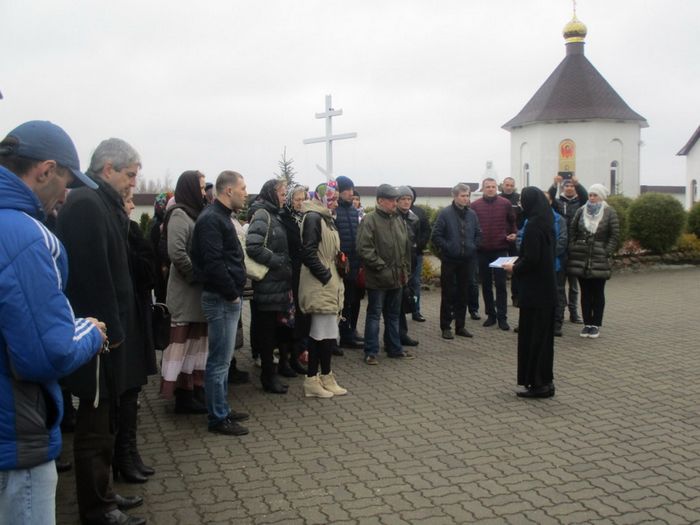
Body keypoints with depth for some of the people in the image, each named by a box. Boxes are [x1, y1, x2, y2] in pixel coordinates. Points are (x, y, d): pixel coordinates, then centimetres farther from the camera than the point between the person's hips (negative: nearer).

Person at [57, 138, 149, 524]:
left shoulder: (102, 204, 15)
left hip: (109, 330, 10)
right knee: (95, 424, 2)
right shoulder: (86, 205, -17)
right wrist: (110, 331, -20)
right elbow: (94, 275, -23)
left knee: (102, 420, 18)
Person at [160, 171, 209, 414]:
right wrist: (197, 275, -14)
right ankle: (183, 394, 4)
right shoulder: (179, 215, -12)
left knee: (198, 339, 12)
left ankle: (196, 390, 21)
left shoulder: (195, 214, 15)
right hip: (186, 291, -9)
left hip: (198, 290, 9)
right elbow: (177, 253, -21)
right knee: (184, 340, -3)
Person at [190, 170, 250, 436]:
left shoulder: (220, 217, 16)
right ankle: (217, 418, 6)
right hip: (221, 299, -10)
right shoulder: (211, 219, -16)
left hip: (227, 298, 10)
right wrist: (232, 294, -16)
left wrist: (235, 292, 13)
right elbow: (214, 263, -24)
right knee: (219, 360, -2)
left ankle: (222, 409, 27)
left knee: (222, 358, 17)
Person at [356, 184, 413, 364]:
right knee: (374, 314, 2)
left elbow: (406, 248, 18)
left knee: (394, 314, 16)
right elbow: (364, 249, -19)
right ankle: (371, 352, 10)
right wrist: (382, 267, -18)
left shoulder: (398, 220, 11)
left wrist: (405, 270, 13)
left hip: (396, 277, 7)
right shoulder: (370, 220, -12)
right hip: (378, 278, -7)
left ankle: (395, 348, 28)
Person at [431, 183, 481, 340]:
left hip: (468, 260, 5)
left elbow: (478, 233, 16)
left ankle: (460, 326, 20)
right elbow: (436, 235, -9)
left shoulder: (472, 214, 7)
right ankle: (445, 327, 10)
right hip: (450, 261, -4)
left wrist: (474, 246, 4)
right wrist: (447, 248, -11)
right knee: (448, 294, 2)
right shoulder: (445, 213, -8)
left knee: (464, 294, 10)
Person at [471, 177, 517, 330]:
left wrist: (513, 234, -1)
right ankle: (490, 315, 20)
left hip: (500, 249, -1)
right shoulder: (475, 206, 0)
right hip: (482, 251, 1)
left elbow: (512, 222, 14)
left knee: (500, 284, -1)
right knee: (486, 284, 9)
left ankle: (502, 317, 2)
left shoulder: (505, 204, 2)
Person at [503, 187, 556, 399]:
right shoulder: (546, 223, 10)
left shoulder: (533, 225, -18)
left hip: (534, 289, -9)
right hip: (546, 287, 9)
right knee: (544, 335, 14)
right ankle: (545, 381, 21)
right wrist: (519, 263, 14)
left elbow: (531, 259, -22)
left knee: (532, 336, -1)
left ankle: (538, 383, 5)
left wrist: (514, 267, -5)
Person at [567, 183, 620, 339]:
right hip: (581, 259, 3)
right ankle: (587, 324, 15)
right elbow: (572, 231, 10)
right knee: (585, 293, 8)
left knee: (598, 293, 5)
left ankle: (596, 325, 12)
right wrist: (572, 250, 1)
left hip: (599, 260, -3)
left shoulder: (610, 212, -2)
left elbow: (615, 235, -4)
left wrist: (607, 253, -11)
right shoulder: (581, 211, 7)